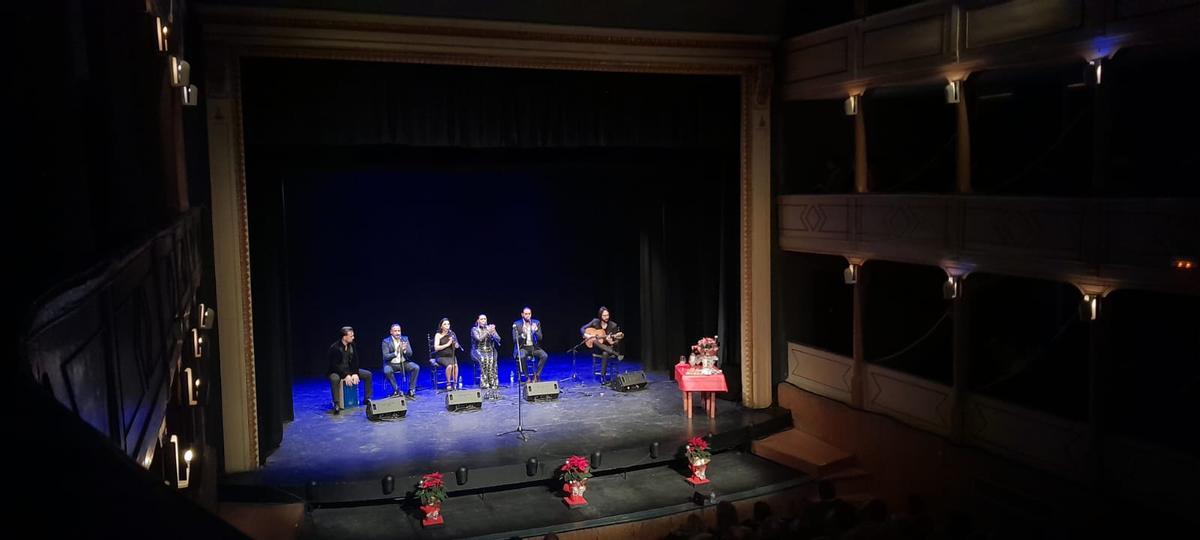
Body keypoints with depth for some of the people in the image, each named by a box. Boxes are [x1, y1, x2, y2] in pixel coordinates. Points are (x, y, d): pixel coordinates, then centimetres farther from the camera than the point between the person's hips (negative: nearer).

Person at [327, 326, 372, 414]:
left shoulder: (352, 345, -3)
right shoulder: (334, 347, -20)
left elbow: (355, 361, 1)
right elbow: (334, 365, -21)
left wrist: (355, 373, -14)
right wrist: (346, 375, -28)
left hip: (349, 370, 6)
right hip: (337, 371, -6)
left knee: (368, 374, -7)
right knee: (334, 379, -40)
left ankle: (368, 399, 3)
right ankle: (336, 404, -33)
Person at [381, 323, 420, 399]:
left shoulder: (405, 339, 3)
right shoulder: (386, 341, -8)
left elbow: (410, 354, 0)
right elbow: (385, 356, -15)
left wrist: (405, 350, -23)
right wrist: (396, 353, -31)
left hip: (403, 362, 3)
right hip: (391, 364, -3)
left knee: (416, 367, -21)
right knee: (387, 371, -35)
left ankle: (411, 391, -12)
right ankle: (396, 390, -14)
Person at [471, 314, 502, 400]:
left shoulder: (490, 328, 14)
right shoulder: (474, 329, 5)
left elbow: (498, 339, 2)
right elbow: (479, 339, -14)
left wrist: (492, 332, -15)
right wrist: (488, 332, -20)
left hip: (489, 350, 3)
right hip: (478, 351, -2)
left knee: (492, 360, -31)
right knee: (484, 359, -35)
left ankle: (493, 385, -34)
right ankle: (485, 385, -36)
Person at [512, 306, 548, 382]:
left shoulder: (536, 323, 3)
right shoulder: (517, 324, -3)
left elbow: (540, 338, -1)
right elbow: (515, 340, -8)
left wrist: (536, 331, -20)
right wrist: (523, 335, -26)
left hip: (534, 347, 3)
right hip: (522, 348, -3)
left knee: (544, 355, -24)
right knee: (521, 357, -35)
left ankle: (536, 375, -11)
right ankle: (527, 377, -19)